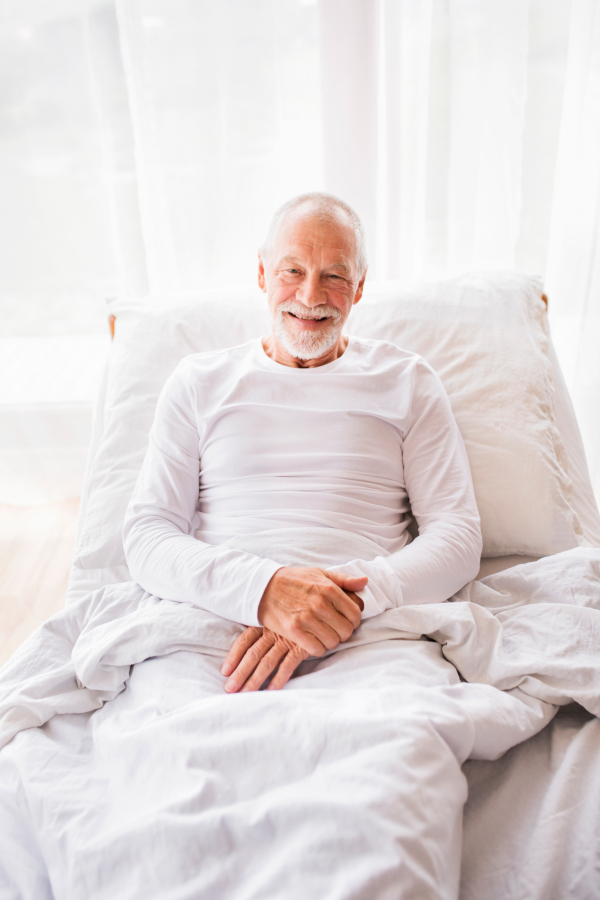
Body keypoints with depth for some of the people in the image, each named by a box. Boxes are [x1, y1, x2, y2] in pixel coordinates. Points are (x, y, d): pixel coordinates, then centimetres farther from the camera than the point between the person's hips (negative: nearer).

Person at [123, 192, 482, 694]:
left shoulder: (408, 383, 15)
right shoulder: (200, 382, 16)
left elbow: (459, 537, 5)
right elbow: (146, 534, 5)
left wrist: (352, 594, -15)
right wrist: (262, 588, -15)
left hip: (371, 635, 0)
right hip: (212, 624, 1)